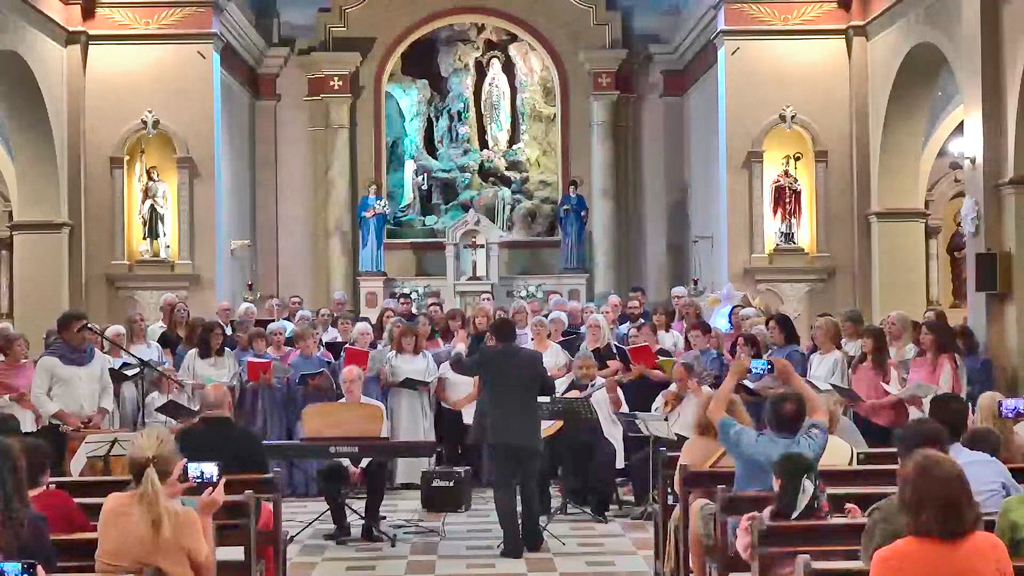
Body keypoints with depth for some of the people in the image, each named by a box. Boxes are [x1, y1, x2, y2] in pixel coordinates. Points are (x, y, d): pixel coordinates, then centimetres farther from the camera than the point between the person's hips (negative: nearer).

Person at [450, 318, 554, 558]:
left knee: (504, 487, 1)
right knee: (530, 486, 16)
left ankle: (512, 544, -4)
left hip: (499, 432, -2)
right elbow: (550, 388, 11)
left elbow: (459, 365, 13)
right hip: (529, 432, 2)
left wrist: (460, 345, 33)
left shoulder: (487, 356, -4)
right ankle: (532, 538, 24)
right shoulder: (534, 357, 0)